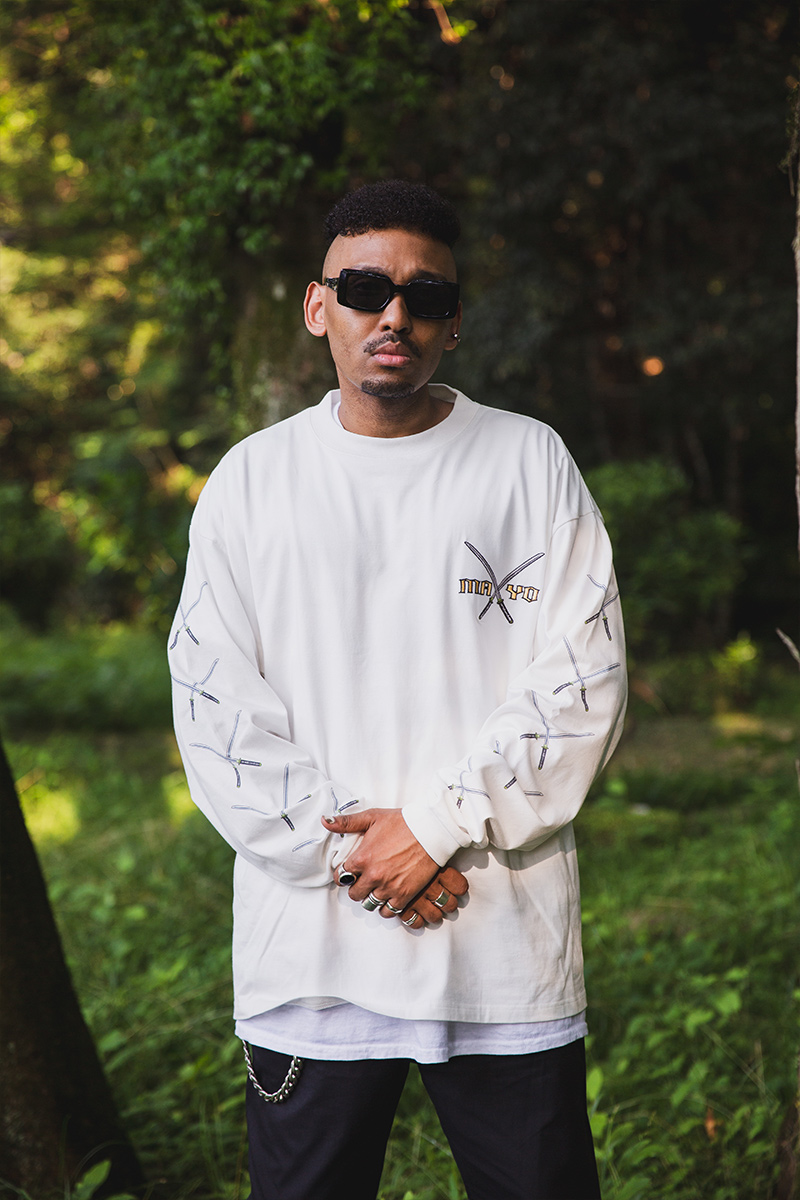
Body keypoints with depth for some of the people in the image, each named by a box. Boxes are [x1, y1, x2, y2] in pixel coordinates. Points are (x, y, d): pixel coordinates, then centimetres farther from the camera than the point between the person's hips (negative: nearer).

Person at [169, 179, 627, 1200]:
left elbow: (581, 684, -4)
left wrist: (438, 824, -12)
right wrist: (346, 850, -9)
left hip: (507, 948, -1)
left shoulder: (531, 464, 3)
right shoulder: (249, 482, 6)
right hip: (308, 952, 1)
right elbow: (216, 712, 1)